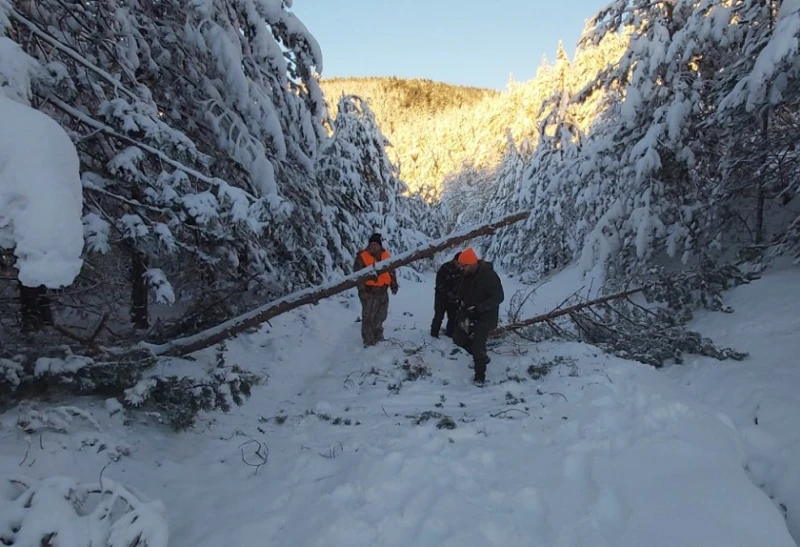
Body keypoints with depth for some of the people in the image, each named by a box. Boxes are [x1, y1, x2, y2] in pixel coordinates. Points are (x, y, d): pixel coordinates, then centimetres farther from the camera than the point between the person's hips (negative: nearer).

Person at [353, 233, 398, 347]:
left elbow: (391, 271, 15)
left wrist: (394, 285, 12)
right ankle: (368, 341, 7)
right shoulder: (362, 257, -10)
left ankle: (378, 336, 34)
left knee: (380, 316, 17)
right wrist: (362, 290, -16)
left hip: (383, 291, 6)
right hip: (369, 292, -5)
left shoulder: (386, 255, 6)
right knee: (368, 317, -4)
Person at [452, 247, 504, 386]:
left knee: (478, 346, -7)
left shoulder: (489, 276, -25)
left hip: (485, 317, -8)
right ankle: (481, 357, 30)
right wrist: (463, 305, 2)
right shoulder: (467, 275, -1)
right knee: (458, 338, 11)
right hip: (469, 314, 8)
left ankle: (480, 376, 15)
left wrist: (478, 308, -30)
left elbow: (498, 297, -24)